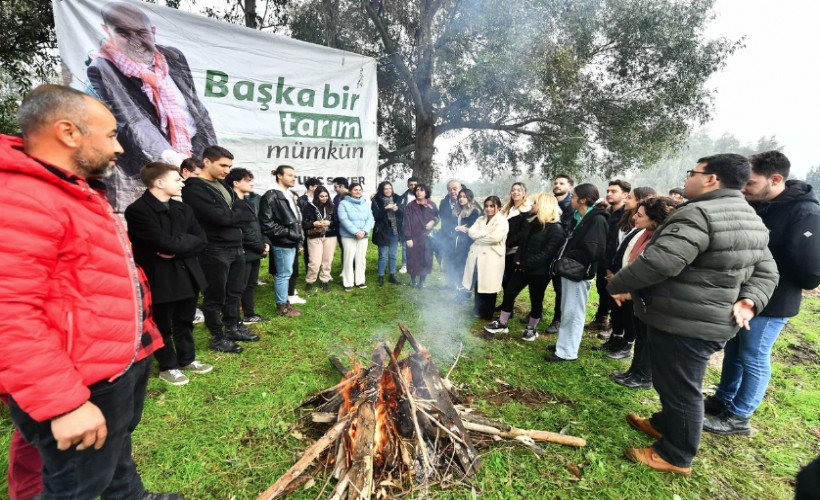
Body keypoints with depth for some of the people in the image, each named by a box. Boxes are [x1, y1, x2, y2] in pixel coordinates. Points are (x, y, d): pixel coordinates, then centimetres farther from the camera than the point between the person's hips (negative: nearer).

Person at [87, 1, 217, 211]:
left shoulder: (171, 56, 9)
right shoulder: (102, 69, -4)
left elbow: (195, 105, 12)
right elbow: (130, 121, -15)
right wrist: (166, 154, -34)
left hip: (194, 151, 4)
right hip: (147, 166, -4)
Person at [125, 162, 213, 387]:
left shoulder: (183, 209, 9)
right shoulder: (138, 210, -14)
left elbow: (202, 242, 2)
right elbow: (165, 242, -25)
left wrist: (176, 249, -13)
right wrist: (186, 241, -7)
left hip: (187, 275, 6)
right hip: (159, 279, -6)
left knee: (184, 322, 19)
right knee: (162, 326, 12)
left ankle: (187, 360, 36)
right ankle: (168, 367, 29)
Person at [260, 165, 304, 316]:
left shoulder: (289, 195, 17)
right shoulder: (271, 196, -12)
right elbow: (266, 222, -18)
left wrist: (297, 236, 14)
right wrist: (288, 233, -18)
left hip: (291, 242, 9)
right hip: (282, 243, -9)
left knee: (286, 273, 15)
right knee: (283, 274, -1)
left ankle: (285, 302, 25)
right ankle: (282, 306, 12)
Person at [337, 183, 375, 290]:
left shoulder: (365, 203, 9)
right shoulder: (344, 203, -3)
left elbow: (370, 219, 2)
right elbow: (344, 220, -13)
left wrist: (364, 231, -14)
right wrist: (356, 232, -20)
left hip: (363, 236, 4)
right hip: (348, 236, -4)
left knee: (361, 258, 9)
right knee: (349, 259, -3)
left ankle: (360, 280, 20)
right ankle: (348, 283, 6)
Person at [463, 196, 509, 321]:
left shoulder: (502, 221, -4)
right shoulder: (481, 219, 15)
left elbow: (495, 237, -19)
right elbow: (471, 232, 1)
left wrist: (478, 236, -6)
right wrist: (486, 233, -12)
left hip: (491, 258, -5)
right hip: (477, 256, 5)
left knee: (488, 286, 2)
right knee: (478, 286, 12)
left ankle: (487, 314, 18)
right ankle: (478, 311, 28)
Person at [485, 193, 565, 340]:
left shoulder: (555, 229, -15)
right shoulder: (533, 222, 11)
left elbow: (547, 254, -20)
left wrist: (525, 264, -20)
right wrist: (517, 261, -2)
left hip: (539, 272, -7)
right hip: (522, 268, 7)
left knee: (536, 300, 9)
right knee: (509, 293, 7)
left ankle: (532, 329, 29)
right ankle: (502, 324, 22)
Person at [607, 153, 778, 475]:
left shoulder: (698, 214, -21)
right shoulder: (751, 220, 15)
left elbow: (659, 262, -29)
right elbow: (766, 272, 18)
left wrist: (617, 285, -15)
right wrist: (750, 300, 4)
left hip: (683, 323, -10)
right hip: (711, 321, 10)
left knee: (681, 388, 5)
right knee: (676, 383, 25)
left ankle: (676, 457, 22)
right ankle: (665, 424, 45)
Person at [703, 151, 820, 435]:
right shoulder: (755, 206, 3)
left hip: (771, 302, -7)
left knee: (754, 359, 5)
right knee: (733, 352, 17)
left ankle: (739, 417, 19)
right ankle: (723, 400, 33)